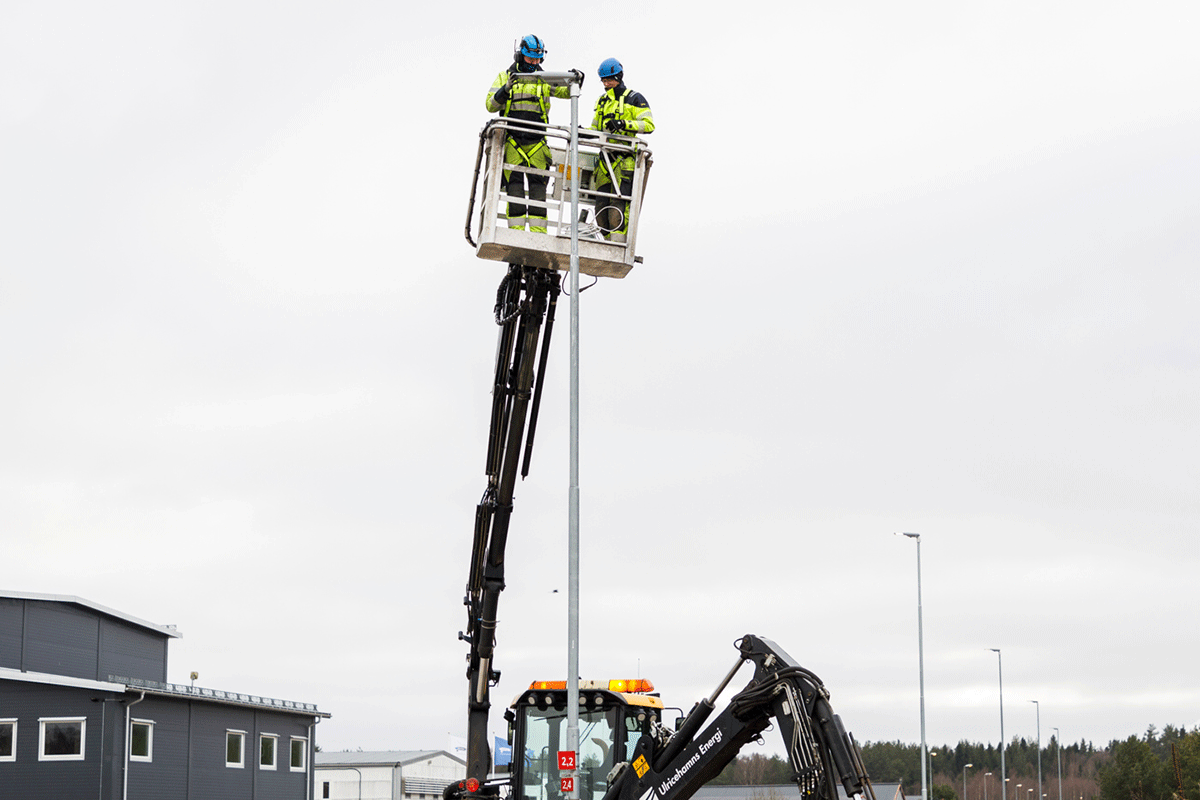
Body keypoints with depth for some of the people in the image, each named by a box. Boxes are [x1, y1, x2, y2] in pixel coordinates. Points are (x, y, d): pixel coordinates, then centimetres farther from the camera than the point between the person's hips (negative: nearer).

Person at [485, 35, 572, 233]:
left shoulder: (545, 80, 14)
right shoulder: (505, 77, 11)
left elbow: (566, 91, 4)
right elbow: (490, 105, 3)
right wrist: (506, 89, -14)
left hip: (537, 142, 1)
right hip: (512, 141, -1)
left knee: (538, 185, -6)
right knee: (514, 185, -7)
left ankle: (538, 231, -7)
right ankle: (516, 229, -8)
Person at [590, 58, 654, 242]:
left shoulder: (634, 99, 4)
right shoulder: (602, 102, 23)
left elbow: (649, 125, -6)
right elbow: (595, 129, 26)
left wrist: (623, 124, -19)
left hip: (625, 159, -7)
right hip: (605, 159, 7)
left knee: (618, 204, -17)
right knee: (602, 205, 0)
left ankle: (619, 243, -21)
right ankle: (608, 242, 4)